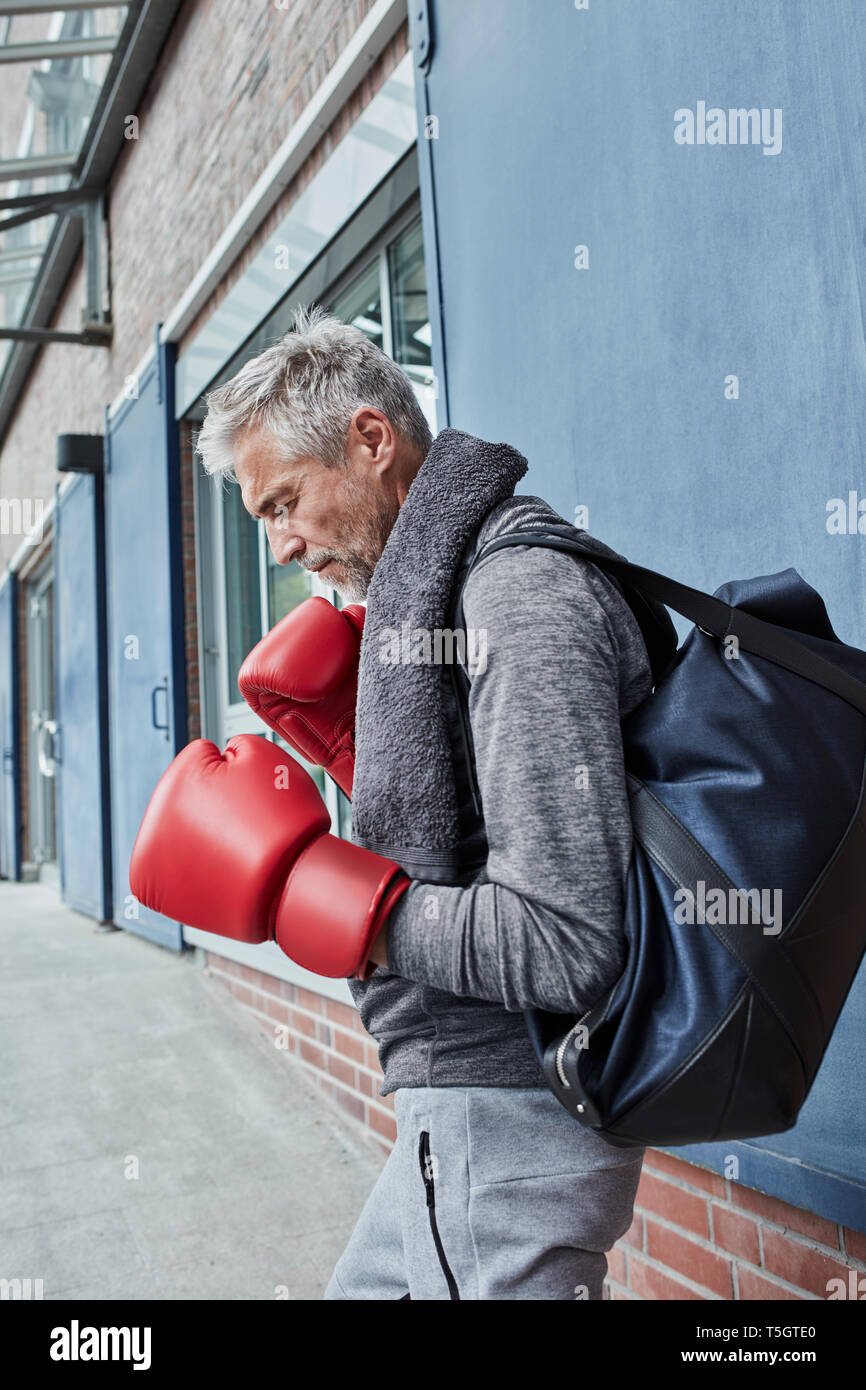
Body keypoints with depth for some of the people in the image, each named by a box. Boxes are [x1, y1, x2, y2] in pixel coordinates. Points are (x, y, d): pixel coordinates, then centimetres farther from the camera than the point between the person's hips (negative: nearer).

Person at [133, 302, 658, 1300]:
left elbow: (568, 949, -27)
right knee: (363, 1286, 25)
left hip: (506, 1130, -10)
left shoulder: (523, 599, -22)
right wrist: (350, 742, 1)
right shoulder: (451, 582, 10)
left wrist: (290, 882, -21)